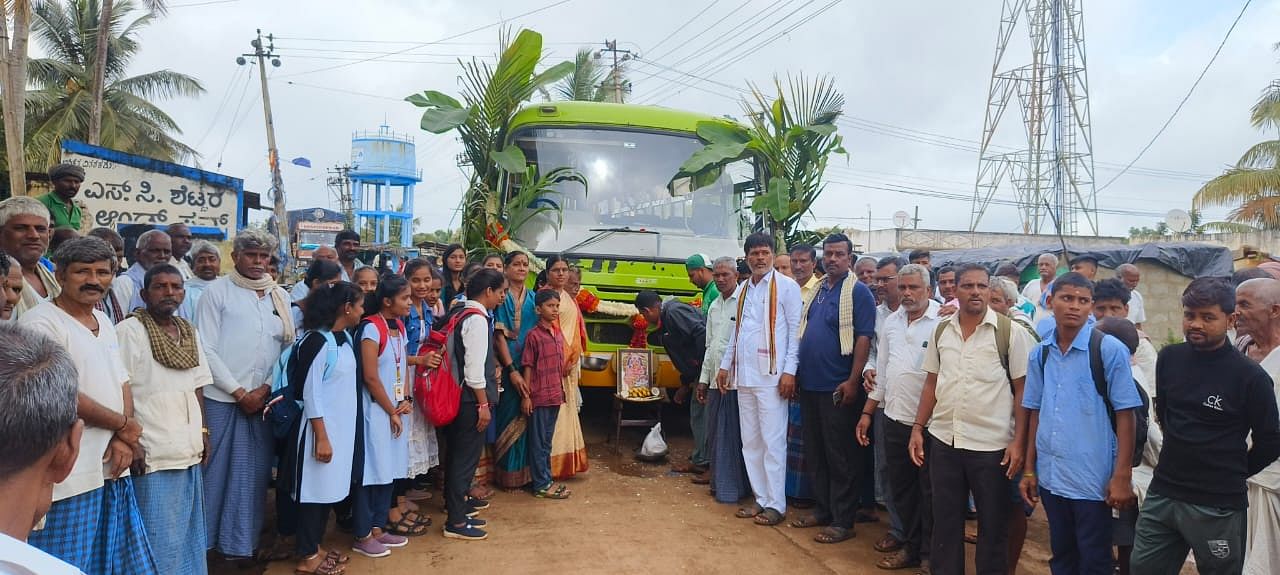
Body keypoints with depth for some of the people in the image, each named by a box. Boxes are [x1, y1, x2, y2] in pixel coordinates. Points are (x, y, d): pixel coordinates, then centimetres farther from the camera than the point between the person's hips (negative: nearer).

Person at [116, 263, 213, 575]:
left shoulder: (189, 332, 10)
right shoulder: (129, 330, -9)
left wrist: (203, 431, 13)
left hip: (188, 449, 6)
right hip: (153, 453, -6)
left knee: (188, 529, 16)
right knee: (159, 536, 1)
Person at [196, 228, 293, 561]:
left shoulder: (281, 296, 9)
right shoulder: (217, 291, -2)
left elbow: (290, 347, 8)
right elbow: (206, 349, -6)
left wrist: (267, 388, -4)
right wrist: (239, 393, -9)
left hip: (265, 398, 3)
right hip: (223, 397, -3)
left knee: (255, 471, 8)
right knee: (217, 468, 3)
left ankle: (242, 542, 19)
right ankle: (204, 539, 20)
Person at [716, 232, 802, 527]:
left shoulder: (786, 287, -3)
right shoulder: (743, 289, 15)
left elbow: (796, 331, -7)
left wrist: (789, 371, -13)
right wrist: (725, 365, 16)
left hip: (771, 376, -6)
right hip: (744, 376, 6)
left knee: (772, 441, -2)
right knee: (750, 441, 10)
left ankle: (775, 504, 7)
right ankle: (761, 498, 20)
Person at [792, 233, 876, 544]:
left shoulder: (858, 291, -8)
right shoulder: (817, 290, 13)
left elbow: (863, 338, -14)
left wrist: (853, 381, -20)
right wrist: (797, 372, 12)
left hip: (838, 387, -7)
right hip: (810, 384, 7)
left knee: (841, 457, 2)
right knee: (814, 453, 14)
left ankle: (842, 521, 12)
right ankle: (822, 510, 27)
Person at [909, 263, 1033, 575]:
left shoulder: (1011, 332, -6)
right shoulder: (941, 331, 6)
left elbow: (1022, 389, -6)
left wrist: (1018, 441, -11)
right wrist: (918, 428, 6)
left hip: (992, 445, -3)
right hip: (944, 441, 4)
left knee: (993, 526, 10)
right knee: (945, 521, 14)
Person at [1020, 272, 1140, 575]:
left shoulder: (1110, 350, -9)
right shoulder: (1040, 354, 3)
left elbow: (1125, 415, -9)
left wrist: (1122, 477, -12)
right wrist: (1029, 470, 9)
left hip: (1093, 479, -4)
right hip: (1050, 476, 4)